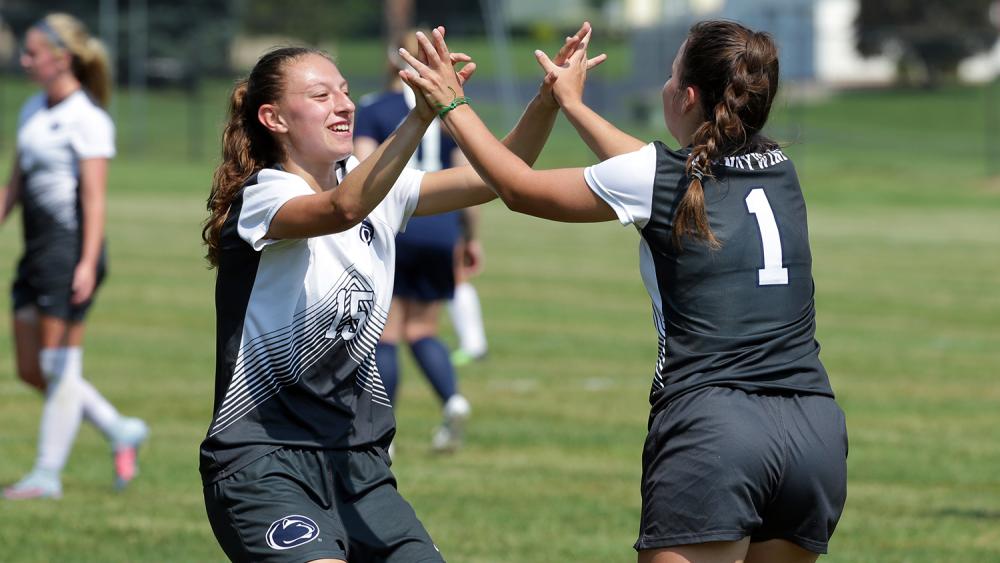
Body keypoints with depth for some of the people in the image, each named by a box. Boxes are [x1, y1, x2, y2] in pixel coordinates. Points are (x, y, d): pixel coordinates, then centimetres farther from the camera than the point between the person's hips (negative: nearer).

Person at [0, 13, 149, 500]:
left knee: (59, 365, -3)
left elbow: (94, 198, -16)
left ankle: (47, 474, 2)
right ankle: (121, 432, 19)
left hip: (70, 249, -9)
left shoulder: (87, 119, -11)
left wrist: (88, 263, -22)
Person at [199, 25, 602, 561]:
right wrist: (424, 113, -45)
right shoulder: (261, 200, -13)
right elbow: (342, 209, -35)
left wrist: (547, 104, -16)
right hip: (264, 462, -7)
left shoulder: (373, 186, 9)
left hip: (357, 461, 7)